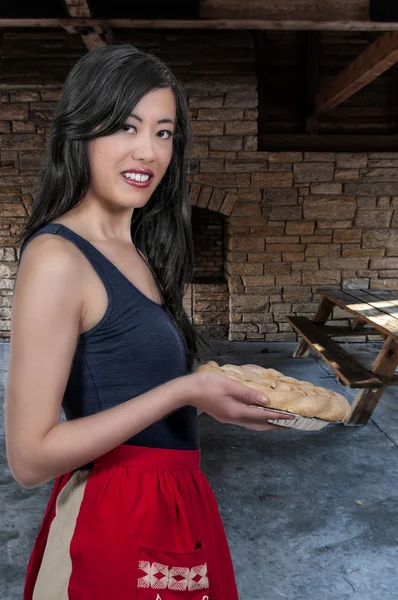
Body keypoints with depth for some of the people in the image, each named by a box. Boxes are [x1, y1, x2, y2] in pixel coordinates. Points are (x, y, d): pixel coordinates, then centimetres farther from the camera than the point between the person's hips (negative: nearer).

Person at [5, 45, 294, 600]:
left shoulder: (139, 251, 5)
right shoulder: (57, 257, -19)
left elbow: (137, 382, 8)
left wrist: (224, 396, 2)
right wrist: (182, 392, -23)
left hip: (175, 505, 8)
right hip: (115, 521, -8)